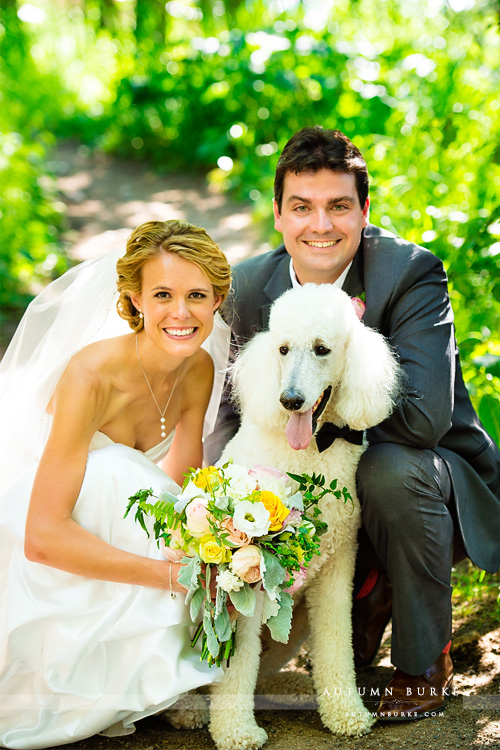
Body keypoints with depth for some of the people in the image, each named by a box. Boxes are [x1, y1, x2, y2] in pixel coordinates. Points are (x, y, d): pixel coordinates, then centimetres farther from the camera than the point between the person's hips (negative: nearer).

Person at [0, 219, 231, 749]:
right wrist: (176, 574, -41)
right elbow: (43, 538, -38)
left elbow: (183, 487, -10)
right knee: (114, 472, -35)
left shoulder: (199, 369, -12)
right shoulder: (91, 375, -33)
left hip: (105, 505, 6)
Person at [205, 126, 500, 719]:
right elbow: (240, 407, 1)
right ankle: (368, 595, 14)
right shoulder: (249, 286, -6)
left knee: (389, 468, -36)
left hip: (425, 478, -5)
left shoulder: (411, 273, -22)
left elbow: (422, 415, -34)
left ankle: (426, 662, -10)